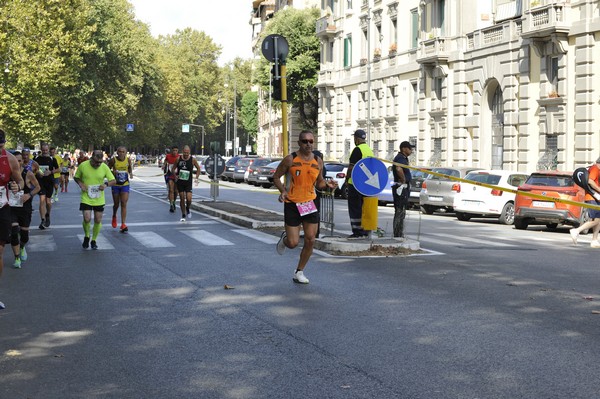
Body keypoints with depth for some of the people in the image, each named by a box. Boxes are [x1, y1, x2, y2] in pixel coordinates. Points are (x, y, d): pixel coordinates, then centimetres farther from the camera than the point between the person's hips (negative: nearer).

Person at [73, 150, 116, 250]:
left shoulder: (104, 167, -7)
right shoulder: (83, 166, -9)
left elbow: (113, 181, -2)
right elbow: (76, 177, 7)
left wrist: (106, 184, -22)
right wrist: (80, 184, -13)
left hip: (99, 199, 2)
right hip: (86, 198, -2)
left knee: (98, 221, 4)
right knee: (87, 219, -14)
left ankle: (94, 240, 25)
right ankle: (86, 237, 16)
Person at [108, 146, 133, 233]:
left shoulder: (128, 160, -5)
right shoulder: (113, 160, -11)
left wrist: (131, 173, -6)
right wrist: (113, 172, -21)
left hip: (125, 184, 1)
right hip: (115, 185, 0)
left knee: (124, 204, -9)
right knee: (116, 204, 10)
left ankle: (123, 224, -9)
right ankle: (114, 217, 43)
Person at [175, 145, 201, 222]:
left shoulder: (193, 159, -6)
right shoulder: (178, 159, -3)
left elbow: (198, 168, 8)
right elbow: (174, 168, 9)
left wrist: (196, 178, -1)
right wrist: (175, 175, -9)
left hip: (188, 183, -1)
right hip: (180, 182, 1)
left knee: (189, 199, -12)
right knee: (182, 199, 5)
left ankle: (187, 209, 20)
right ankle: (183, 215, 18)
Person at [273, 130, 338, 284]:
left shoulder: (318, 162, 5)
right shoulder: (290, 160, -8)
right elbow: (276, 177, 0)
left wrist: (327, 184, -7)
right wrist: (283, 191, -17)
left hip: (310, 203, 4)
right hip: (292, 204, -4)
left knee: (310, 240, -1)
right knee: (293, 243, -6)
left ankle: (299, 272, 17)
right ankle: (284, 238, 33)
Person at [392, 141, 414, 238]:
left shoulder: (404, 158, 18)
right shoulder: (400, 158, -16)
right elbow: (399, 169, -38)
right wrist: (403, 180, -23)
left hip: (404, 188, 11)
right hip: (401, 187, -11)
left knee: (401, 212, 15)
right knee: (399, 212, -9)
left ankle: (400, 235, 21)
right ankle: (397, 235, -7)